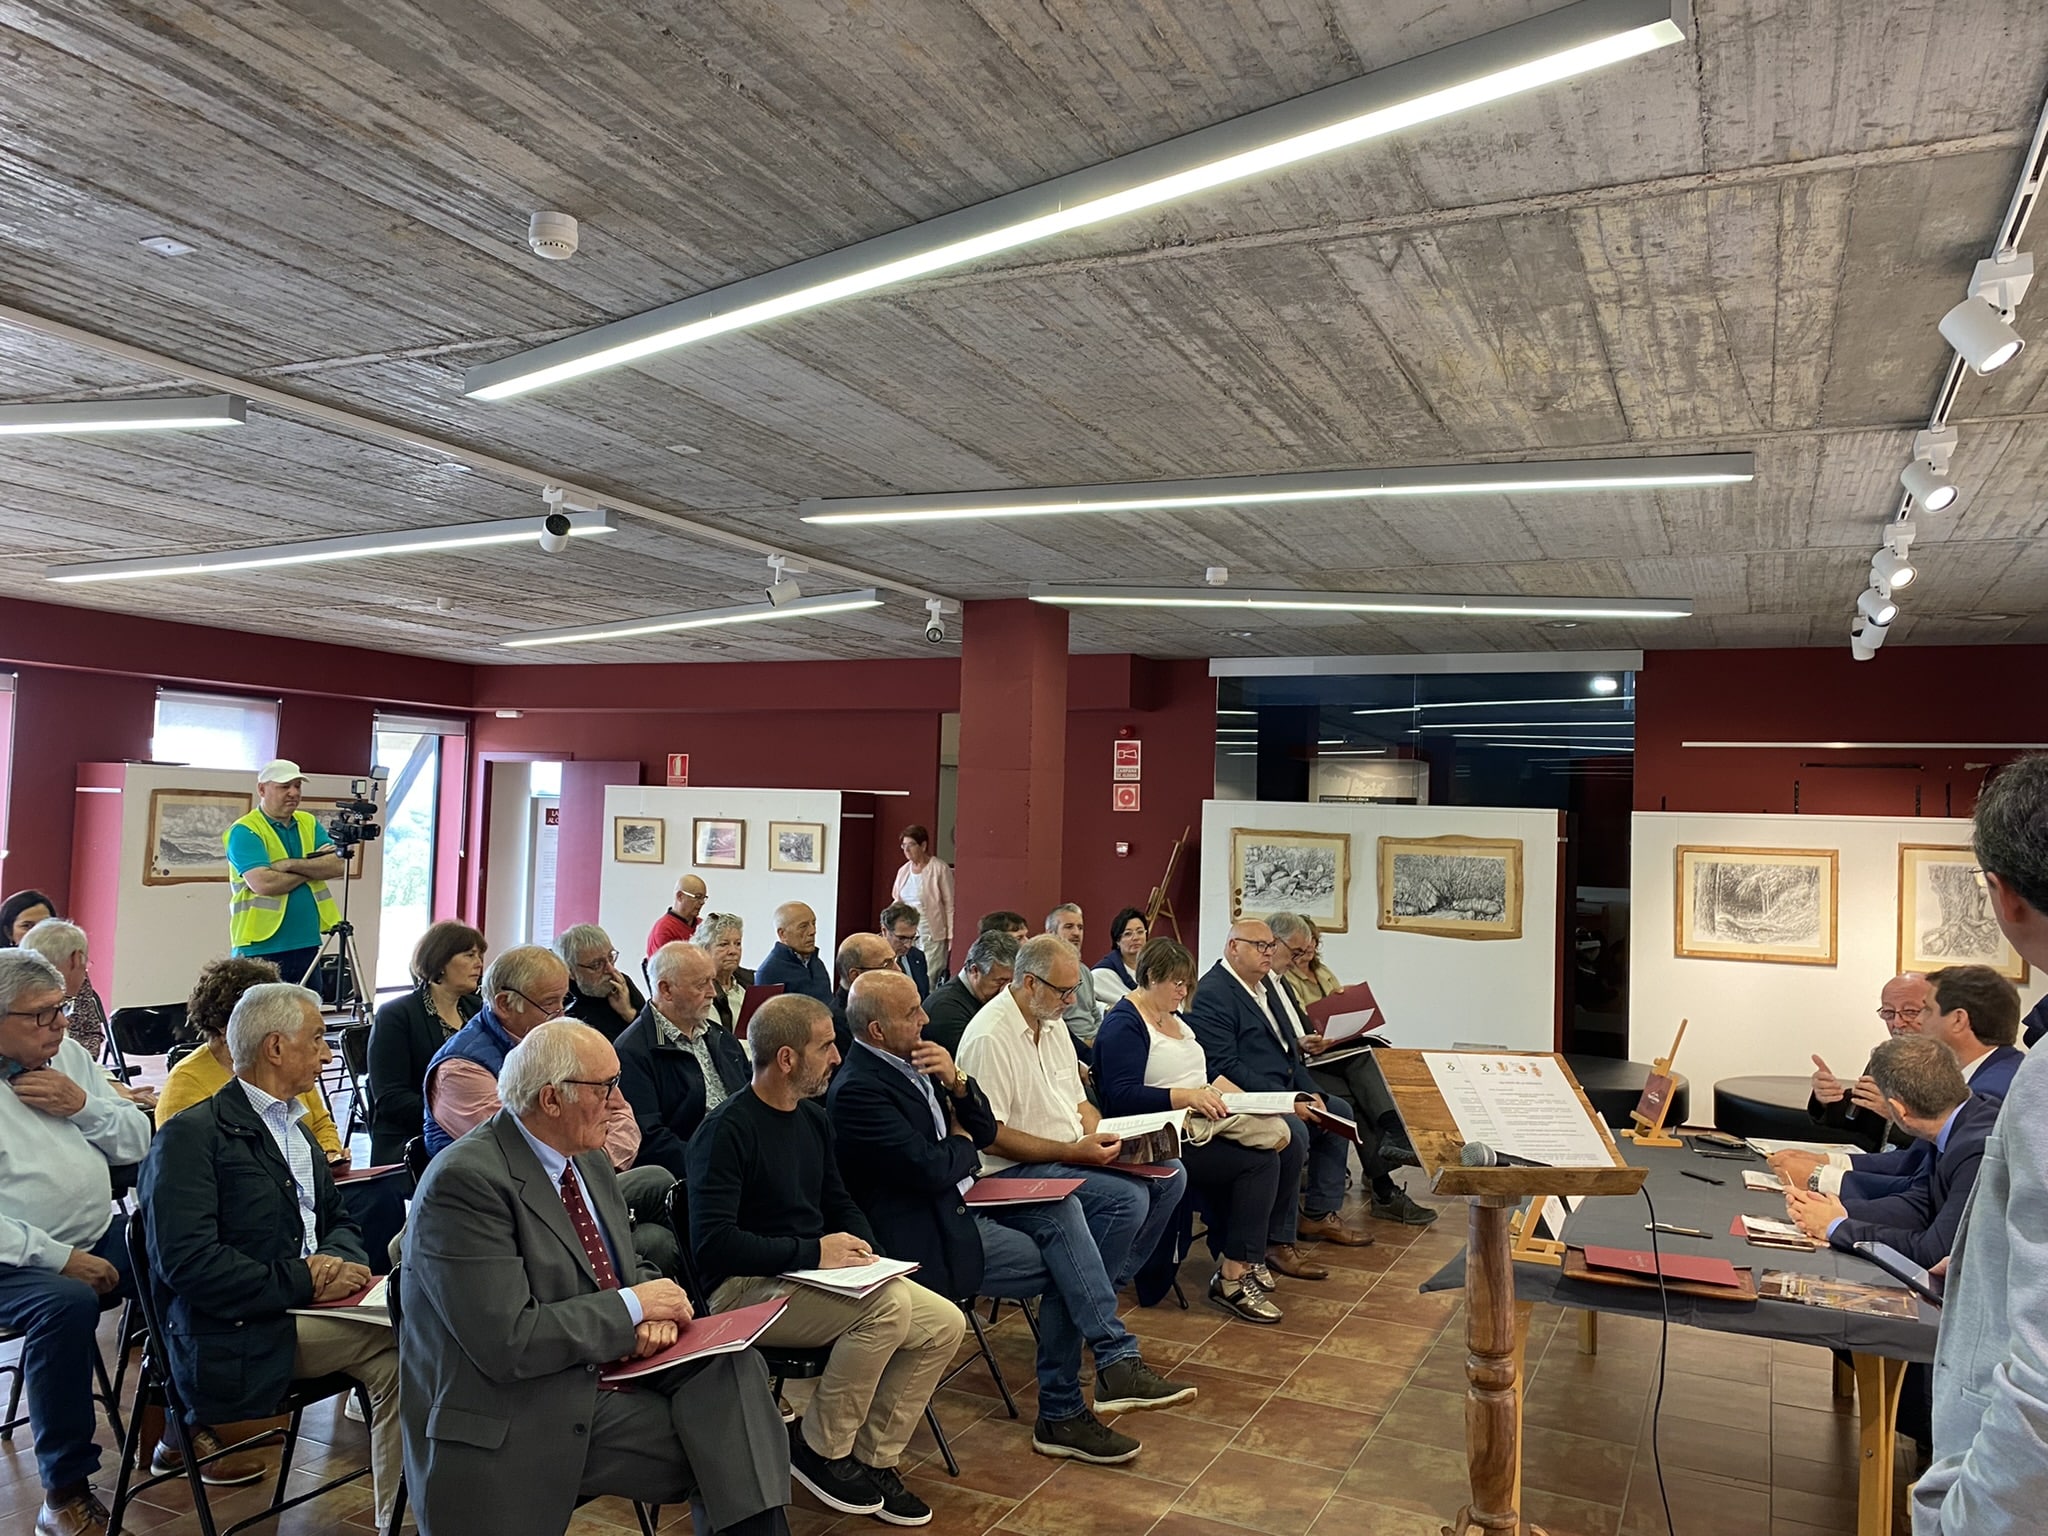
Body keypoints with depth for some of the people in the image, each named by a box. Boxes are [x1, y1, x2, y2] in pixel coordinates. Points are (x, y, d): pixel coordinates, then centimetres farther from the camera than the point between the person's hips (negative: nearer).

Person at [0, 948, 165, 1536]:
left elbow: (139, 1143, 10)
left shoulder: (69, 1054, 9)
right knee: (66, 1304, -33)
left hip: (102, 1238, 6)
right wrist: (61, 1258, -22)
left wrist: (83, 1105, -8)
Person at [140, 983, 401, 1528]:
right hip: (238, 1337, -7)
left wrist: (341, 1260, -3)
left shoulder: (294, 1126, 20)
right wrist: (301, 1282, -19)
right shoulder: (191, 1135, -7)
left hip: (309, 1299, 8)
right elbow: (185, 1260, -17)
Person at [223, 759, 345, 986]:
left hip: (308, 946, 6)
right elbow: (264, 883, -21)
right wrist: (314, 867, -8)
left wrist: (291, 864, -16)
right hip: (262, 949, -6)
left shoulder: (310, 824, 11)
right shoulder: (245, 831, -7)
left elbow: (339, 865, -3)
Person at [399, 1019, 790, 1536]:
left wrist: (654, 1310, -6)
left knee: (730, 1371, -18)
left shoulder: (590, 1161, 8)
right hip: (504, 1432, -7)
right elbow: (506, 1342, -23)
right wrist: (634, 1307, -15)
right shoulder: (465, 1182, -18)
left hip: (595, 1385, 7)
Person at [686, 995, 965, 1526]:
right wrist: (812, 1252, -23)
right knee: (889, 1303, -29)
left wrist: (861, 1247, -1)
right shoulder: (727, 1129, -16)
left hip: (809, 1276, 8)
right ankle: (819, 1448, -7)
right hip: (744, 1289, -8)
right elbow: (712, 1241, -24)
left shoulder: (812, 1118, 9)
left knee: (944, 1324, -7)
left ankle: (873, 1460, 6)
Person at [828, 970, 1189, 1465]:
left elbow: (986, 1131, 9)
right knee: (1063, 1272, -9)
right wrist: (962, 1141, -3)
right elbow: (932, 1169, -25)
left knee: (1062, 1209, -11)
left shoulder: (911, 1062, 8)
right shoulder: (858, 1089, -19)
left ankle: (1116, 1365, -12)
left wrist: (957, 1082, -9)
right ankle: (1061, 1415, 2)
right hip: (928, 1238, -8)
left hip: (960, 1206, 8)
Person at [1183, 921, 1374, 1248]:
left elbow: (1287, 1046, 18)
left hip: (1283, 1091, 11)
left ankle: (1320, 1215, 17)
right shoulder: (1212, 994, -16)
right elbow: (1225, 1067, -23)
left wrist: (1311, 1093, 2)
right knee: (1294, 1130, -30)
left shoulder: (1264, 983, 16)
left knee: (1339, 1111, 11)